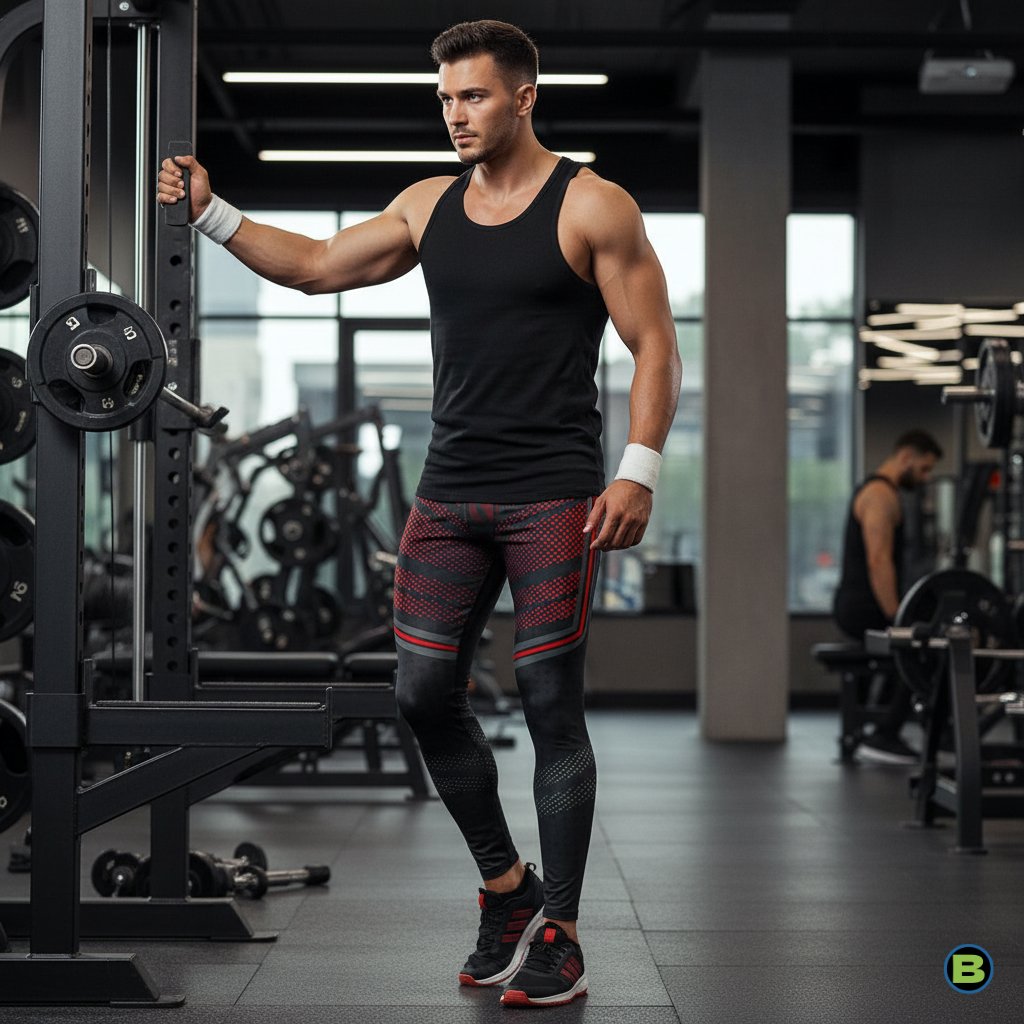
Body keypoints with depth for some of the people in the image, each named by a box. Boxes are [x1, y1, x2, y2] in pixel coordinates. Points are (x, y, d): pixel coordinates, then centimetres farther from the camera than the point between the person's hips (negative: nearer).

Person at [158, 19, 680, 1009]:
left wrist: (639, 472, -15)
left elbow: (655, 344, -6)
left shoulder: (592, 207, -5)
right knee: (424, 693, 4)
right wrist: (211, 213, 8)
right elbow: (318, 266, 18)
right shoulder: (430, 205, 12)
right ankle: (506, 885, 24)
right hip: (450, 492, 6)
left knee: (550, 706, -2)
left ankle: (558, 936, 9)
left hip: (553, 498, -6)